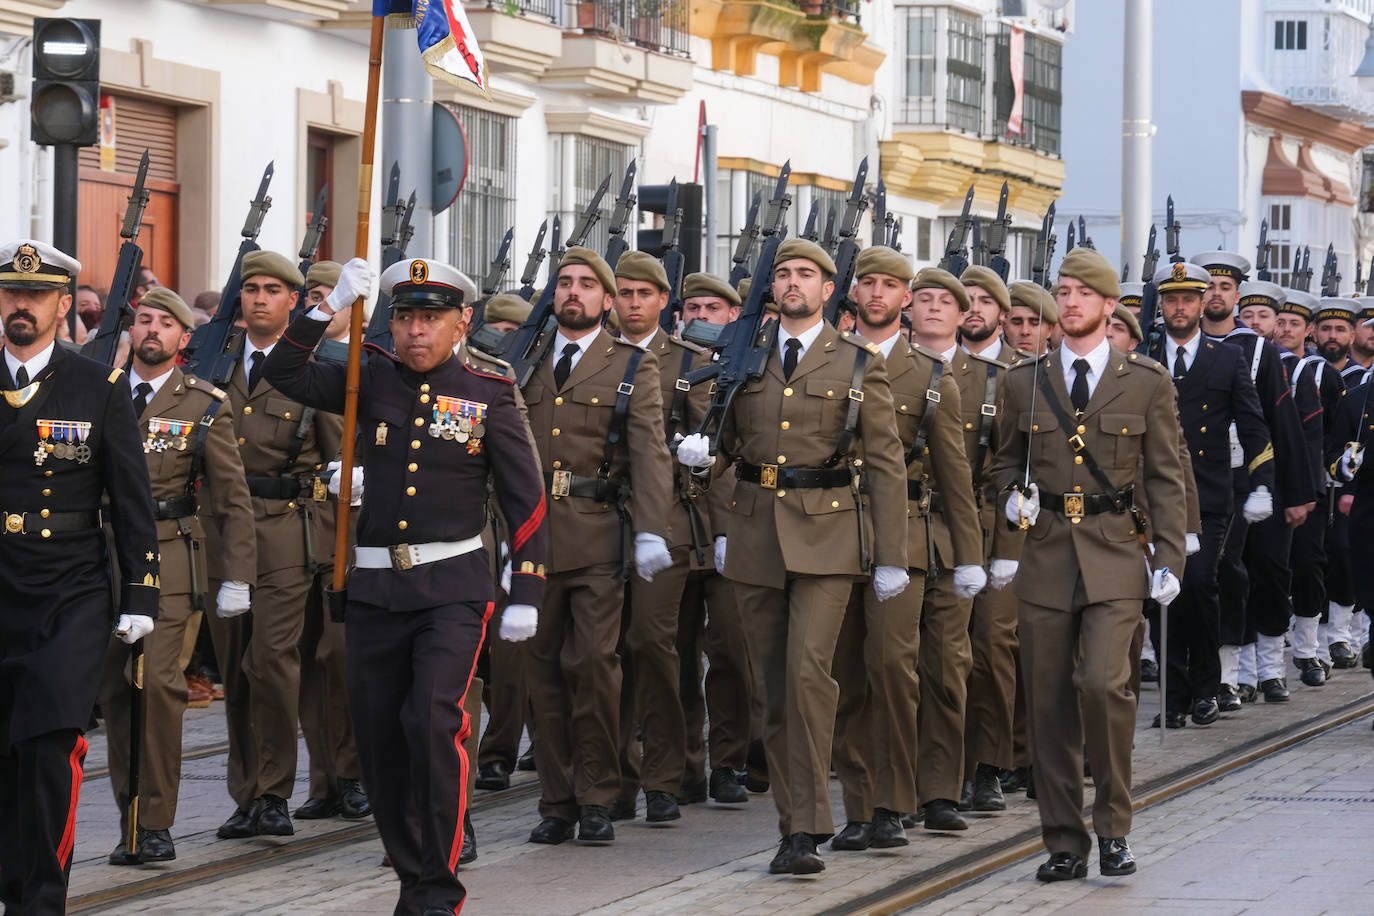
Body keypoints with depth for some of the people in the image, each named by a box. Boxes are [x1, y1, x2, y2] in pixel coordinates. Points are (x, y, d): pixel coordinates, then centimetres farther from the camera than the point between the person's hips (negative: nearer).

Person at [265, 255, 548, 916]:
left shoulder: (488, 396, 1)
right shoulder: (372, 382, 8)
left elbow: (525, 500, 3)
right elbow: (284, 374, 2)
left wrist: (526, 596, -2)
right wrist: (331, 305, -9)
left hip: (453, 587, -4)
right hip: (375, 587, 4)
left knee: (434, 719, -18)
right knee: (379, 733, 5)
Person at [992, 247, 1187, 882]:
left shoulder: (1147, 384, 4)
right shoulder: (1023, 382, 9)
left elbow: (1165, 480, 5)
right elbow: (1006, 460, 20)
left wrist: (1169, 560, -2)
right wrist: (1013, 497, -2)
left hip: (1115, 555, -3)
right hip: (1045, 557, 3)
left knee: (1104, 682, -19)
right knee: (1048, 708, 2)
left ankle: (1113, 828, -2)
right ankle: (1064, 845, 12)